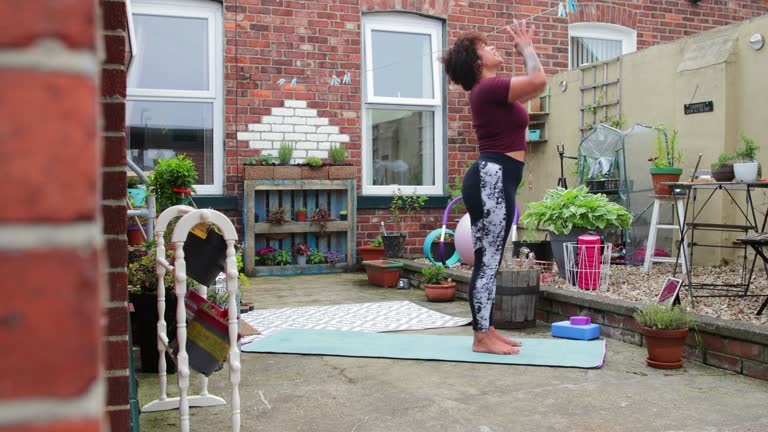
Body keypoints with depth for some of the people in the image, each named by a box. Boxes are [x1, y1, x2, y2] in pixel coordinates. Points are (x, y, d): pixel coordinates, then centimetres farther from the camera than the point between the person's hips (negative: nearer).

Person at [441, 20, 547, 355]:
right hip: (491, 179, -11)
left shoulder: (491, 91, 20)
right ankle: (482, 338, 0)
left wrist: (524, 49, 25)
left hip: (494, 180, 11)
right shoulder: (488, 87, -10)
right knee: (488, 261, -7)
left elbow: (534, 87, 31)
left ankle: (487, 331, 20)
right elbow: (539, 80, -19)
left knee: (489, 260, 12)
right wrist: (526, 47, -2)